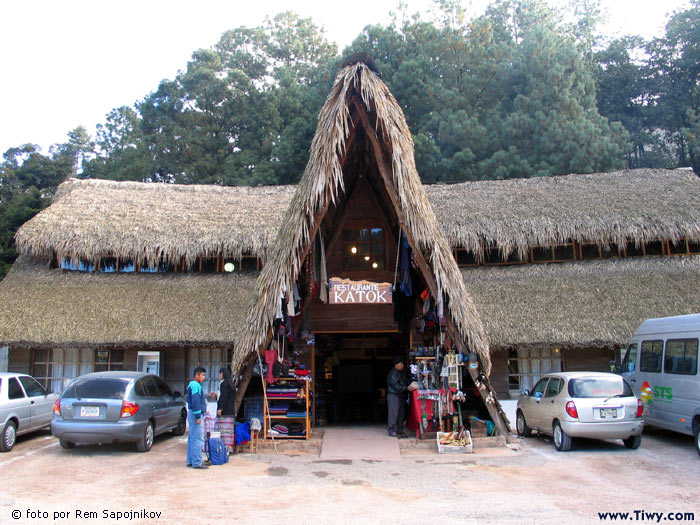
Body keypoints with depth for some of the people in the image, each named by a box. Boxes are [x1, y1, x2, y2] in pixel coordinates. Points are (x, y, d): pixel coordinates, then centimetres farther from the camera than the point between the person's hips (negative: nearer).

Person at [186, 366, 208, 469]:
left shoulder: (192, 385, 18)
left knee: (192, 439, 13)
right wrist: (198, 416, -21)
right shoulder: (195, 385, -15)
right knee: (197, 439, -9)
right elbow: (195, 401, -21)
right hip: (196, 414, -11)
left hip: (192, 414, 11)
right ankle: (197, 462, -9)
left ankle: (191, 461, 19)